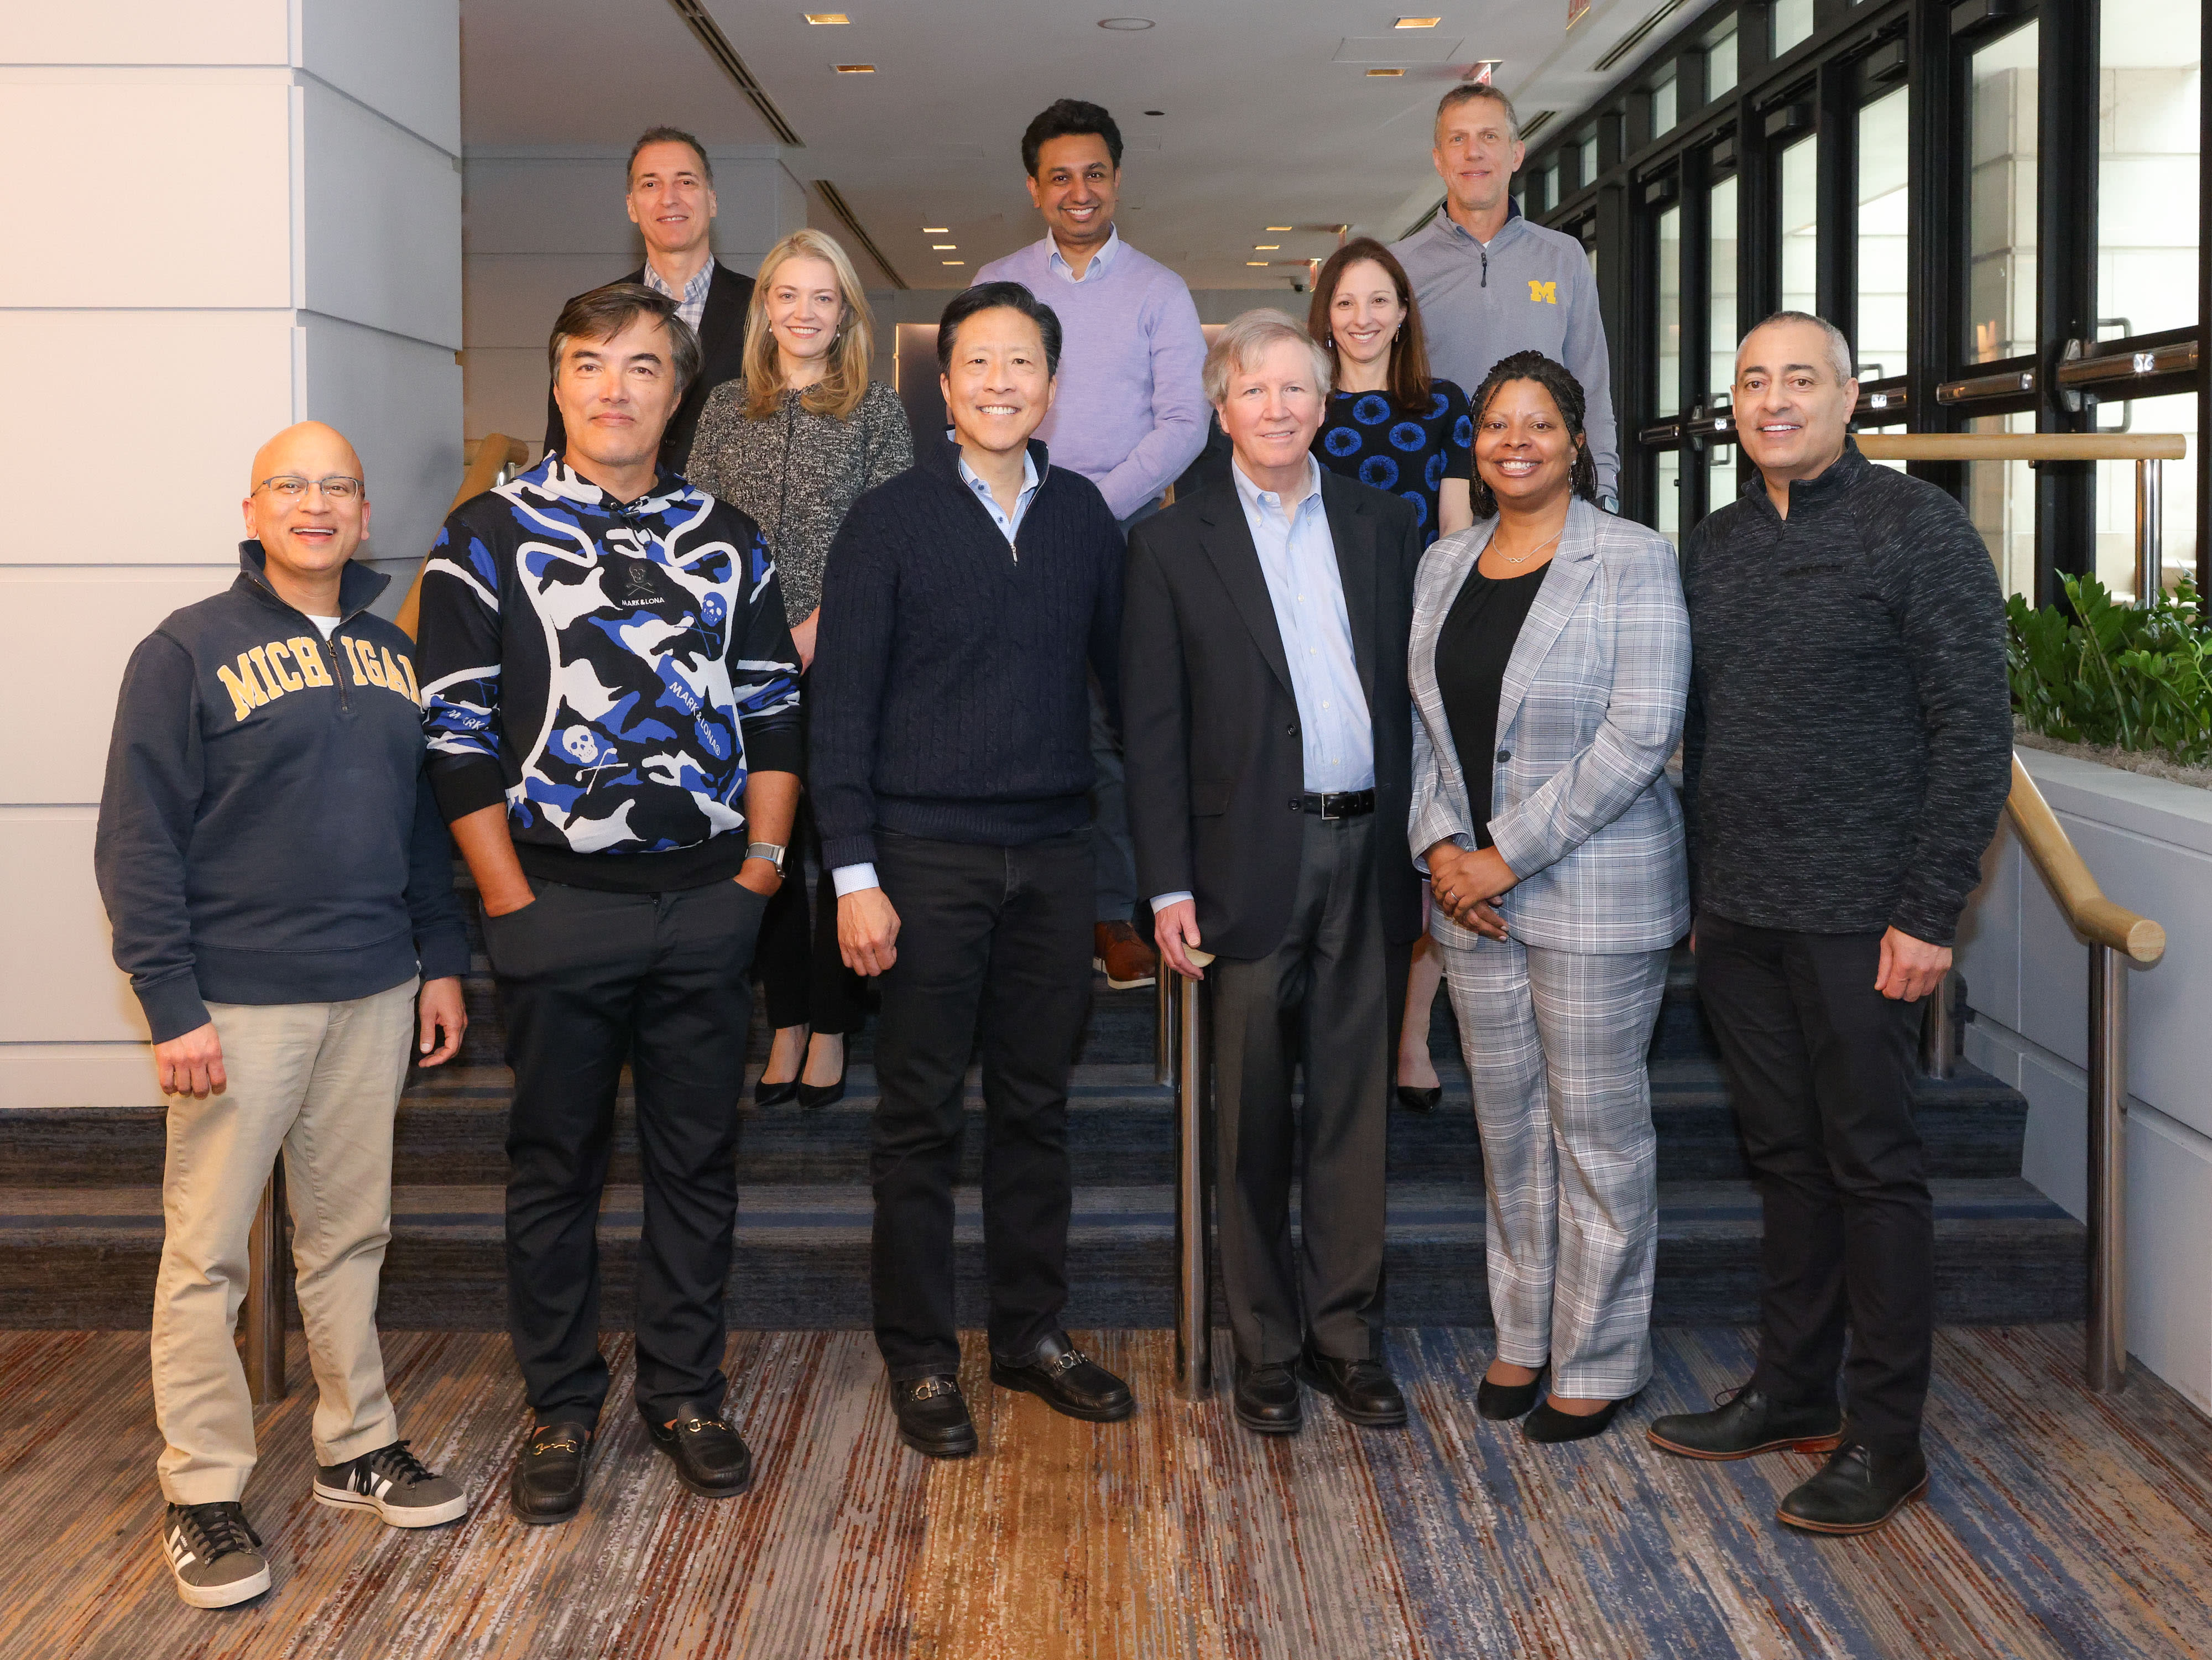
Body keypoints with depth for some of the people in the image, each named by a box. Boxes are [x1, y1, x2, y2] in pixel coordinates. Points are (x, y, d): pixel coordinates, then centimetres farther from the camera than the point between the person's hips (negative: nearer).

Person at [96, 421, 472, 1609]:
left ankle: (358, 1448, 26)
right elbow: (138, 839, -8)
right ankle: (201, 1494, 10)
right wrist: (170, 1002, -14)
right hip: (238, 1005, -5)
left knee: (351, 1234, 14)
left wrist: (441, 962, 13)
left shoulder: (392, 656, 12)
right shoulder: (190, 651, -5)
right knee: (206, 1253, 0)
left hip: (373, 995, 5)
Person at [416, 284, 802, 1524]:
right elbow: (459, 738, -4)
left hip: (709, 903, 3)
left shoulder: (728, 541, 9)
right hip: (560, 905, -2)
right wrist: (511, 900, -9)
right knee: (556, 1165, 8)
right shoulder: (490, 537, -1)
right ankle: (562, 1409, 22)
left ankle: (686, 1394, 25)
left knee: (700, 1159, 10)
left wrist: (762, 862, 1)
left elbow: (774, 714, 11)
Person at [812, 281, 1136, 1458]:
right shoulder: (888, 522, -3)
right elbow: (842, 707, -5)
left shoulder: (1082, 516, 8)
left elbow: (1121, 673, 13)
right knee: (921, 1115, 4)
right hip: (928, 855, -3)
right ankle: (920, 1360, 15)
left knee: (1037, 1104, 11)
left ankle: (1032, 1333, 24)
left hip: (1052, 850, 4)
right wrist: (854, 875, -10)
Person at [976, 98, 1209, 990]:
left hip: (1126, 532, -1)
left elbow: (1183, 422, 1)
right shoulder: (995, 285, 13)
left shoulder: (1158, 291, 9)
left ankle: (1112, 913, 4)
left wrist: (1096, 504, -10)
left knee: (1113, 725, -3)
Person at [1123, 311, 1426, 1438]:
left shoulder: (1385, 527, 10)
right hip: (1251, 862, -2)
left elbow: (1414, 689, 10)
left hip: (1367, 854, 3)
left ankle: (1346, 1334, 20)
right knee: (1253, 1118, 6)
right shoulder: (1173, 544, 2)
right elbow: (1152, 730, -2)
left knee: (1354, 1104, 9)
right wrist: (1169, 886, -8)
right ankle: (1266, 1347, 17)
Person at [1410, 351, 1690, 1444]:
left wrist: (1511, 855, -16)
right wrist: (1439, 843, -3)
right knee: (1507, 1119, 14)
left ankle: (1599, 1358, 16)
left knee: (1597, 1125, 3)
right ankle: (1524, 1334, 28)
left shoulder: (1633, 562, -8)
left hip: (1594, 891, -5)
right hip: (1471, 891, 6)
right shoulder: (1442, 567, 11)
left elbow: (1641, 734, -15)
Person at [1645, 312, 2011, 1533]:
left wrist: (1930, 912, -15)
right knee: (1784, 1157, 14)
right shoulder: (1712, 547, 12)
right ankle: (1790, 1392, 26)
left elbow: (1975, 729, -10)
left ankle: (1884, 1438, 11)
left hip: (1858, 917, -6)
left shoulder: (1917, 528, -7)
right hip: (1737, 916, 6)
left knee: (1871, 1166, 1)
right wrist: (1698, 890, 12)